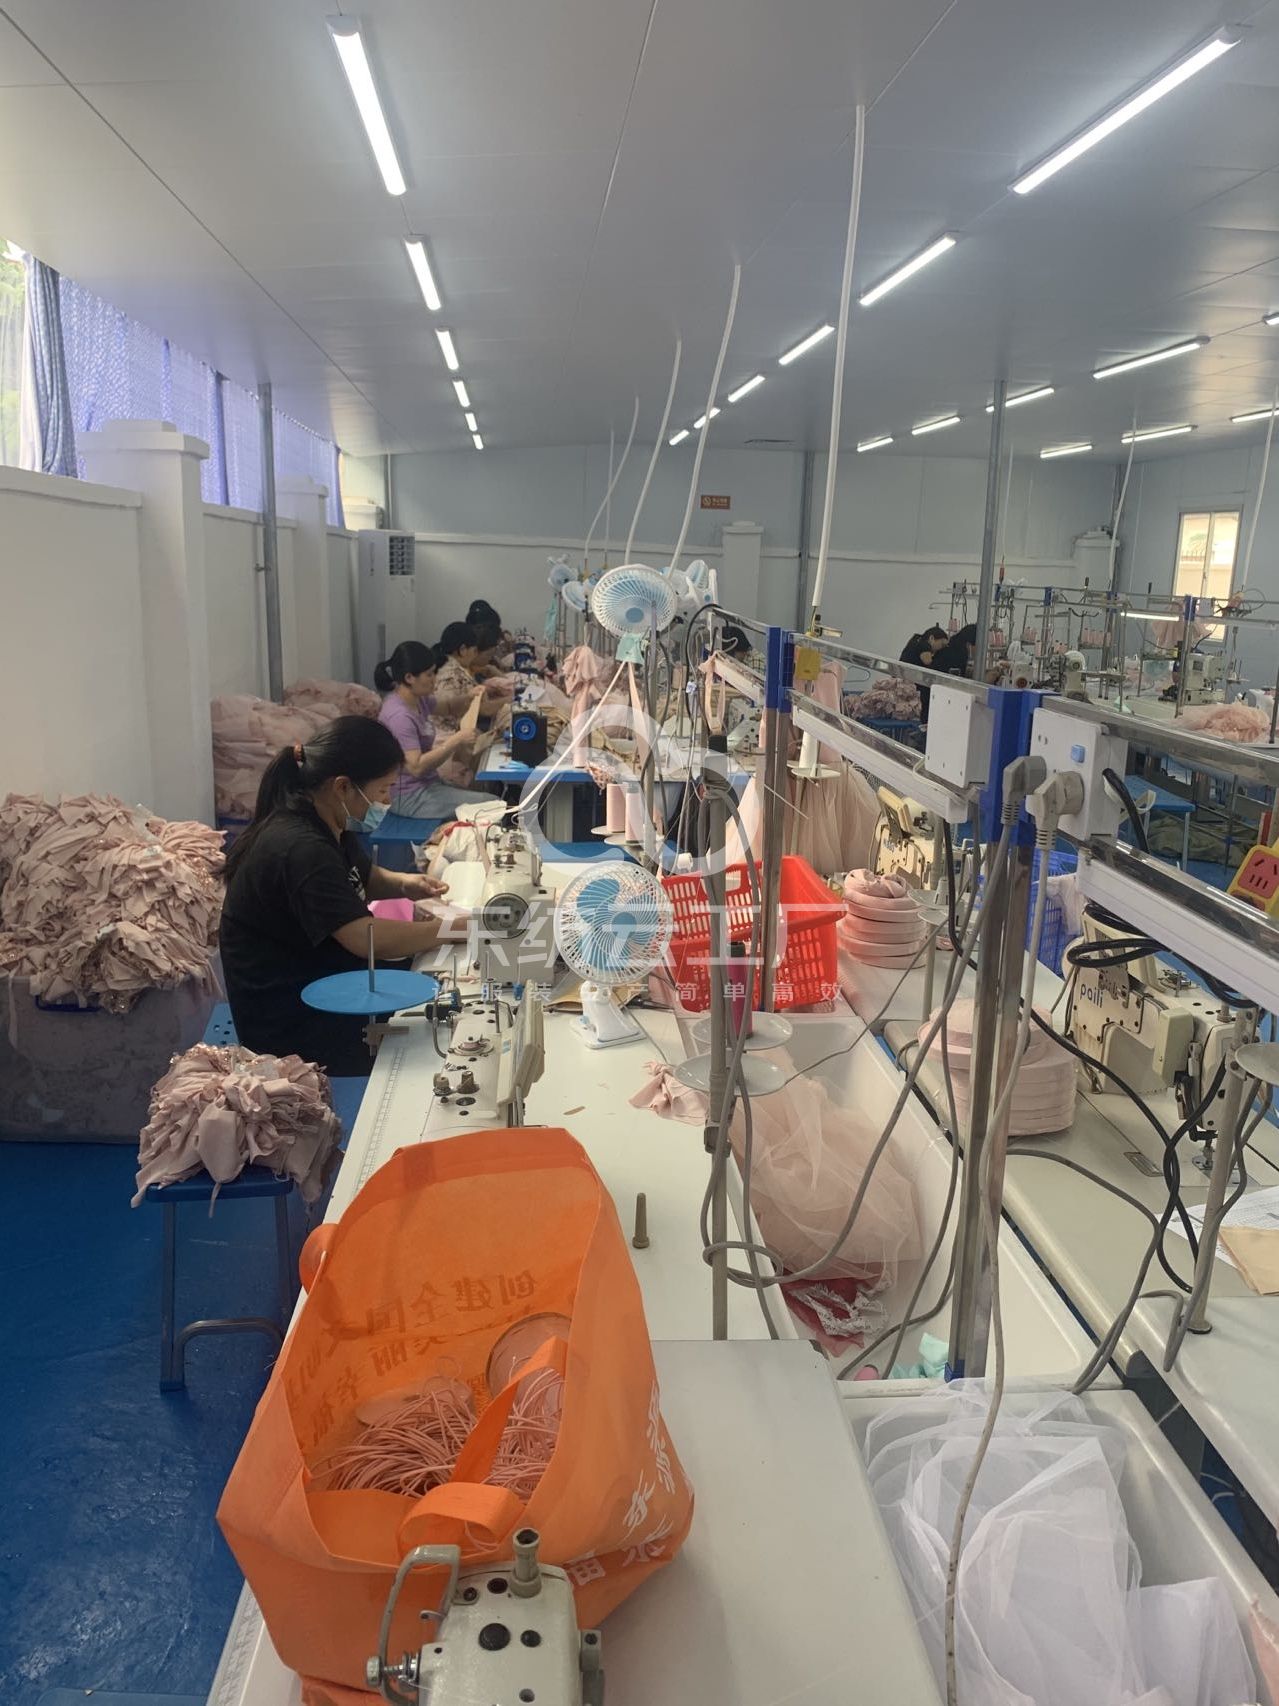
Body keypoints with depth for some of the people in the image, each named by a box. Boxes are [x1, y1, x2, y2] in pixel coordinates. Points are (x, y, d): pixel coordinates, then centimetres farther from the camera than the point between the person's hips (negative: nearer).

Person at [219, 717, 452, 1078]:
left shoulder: (325, 825, 2)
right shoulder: (299, 849, -28)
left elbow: (364, 877, 20)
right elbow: (368, 938, -34)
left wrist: (404, 884, -1)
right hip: (293, 1025, -9)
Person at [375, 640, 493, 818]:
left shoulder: (418, 699, 5)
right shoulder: (399, 716, -23)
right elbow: (416, 767, -28)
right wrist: (455, 741, -25)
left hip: (428, 782, 10)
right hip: (409, 798, -10)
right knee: (492, 805, -16)